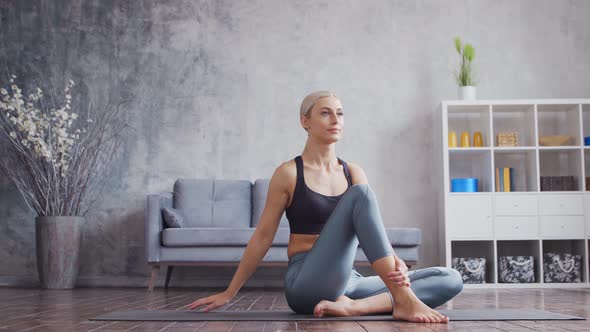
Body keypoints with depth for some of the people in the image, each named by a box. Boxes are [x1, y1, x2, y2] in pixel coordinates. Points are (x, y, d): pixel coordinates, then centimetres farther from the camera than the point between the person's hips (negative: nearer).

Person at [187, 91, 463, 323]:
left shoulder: (354, 173, 13)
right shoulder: (288, 173, -1)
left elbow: (373, 230, 5)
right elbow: (262, 236, 3)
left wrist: (397, 264, -16)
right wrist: (229, 293, 5)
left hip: (346, 281, 6)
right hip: (306, 285, -6)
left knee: (451, 279, -11)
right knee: (360, 193, -26)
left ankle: (353, 306, -28)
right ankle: (403, 300, -34)